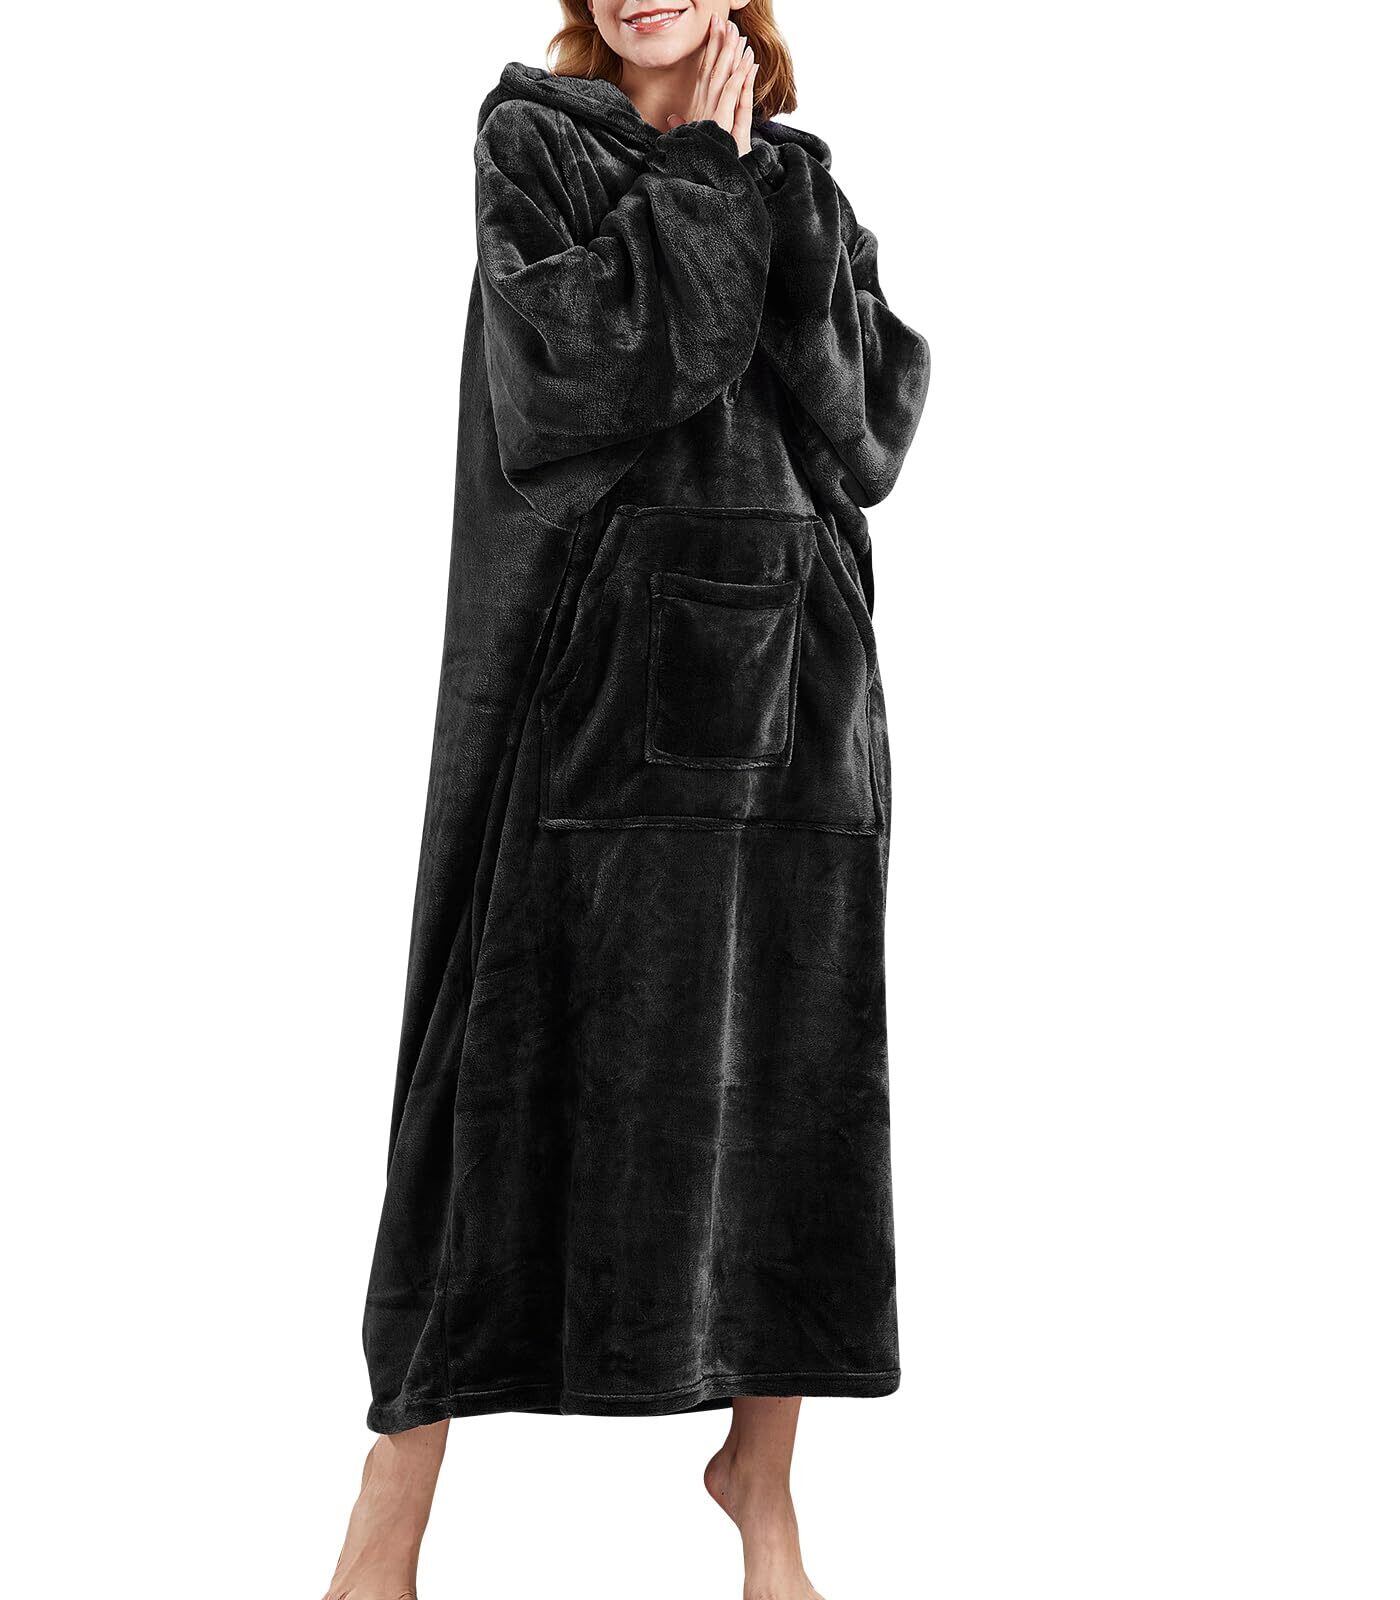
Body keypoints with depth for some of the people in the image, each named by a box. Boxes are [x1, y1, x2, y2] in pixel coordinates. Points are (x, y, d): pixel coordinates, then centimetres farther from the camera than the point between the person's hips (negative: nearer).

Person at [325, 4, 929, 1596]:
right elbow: (579, 363, -14)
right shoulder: (532, 137, 4)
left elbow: (873, 418, 0)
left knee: (784, 1059, 4)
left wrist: (763, 181, -5)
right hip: (589, 659, -3)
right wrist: (703, 174, -6)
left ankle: (759, 1466, 17)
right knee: (528, 1050, -2)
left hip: (785, 666, 3)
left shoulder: (799, 180, 14)